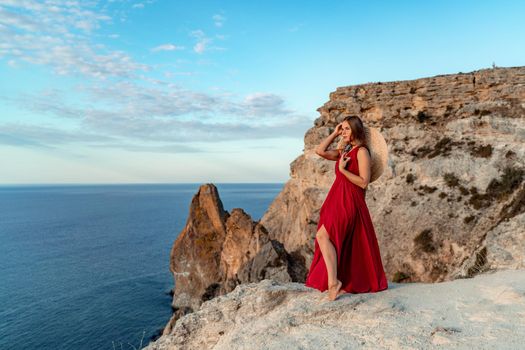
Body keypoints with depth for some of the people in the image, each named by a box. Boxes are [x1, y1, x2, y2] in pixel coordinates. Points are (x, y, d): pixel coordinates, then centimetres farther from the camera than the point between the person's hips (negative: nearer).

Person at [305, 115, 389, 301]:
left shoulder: (362, 152, -8)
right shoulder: (344, 152, 17)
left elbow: (364, 182, -14)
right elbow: (320, 151, 10)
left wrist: (343, 169, -17)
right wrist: (334, 133, 11)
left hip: (350, 202, -9)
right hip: (337, 201, 9)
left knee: (323, 236, -20)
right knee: (338, 242, 11)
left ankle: (333, 282, -17)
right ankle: (347, 284, 21)